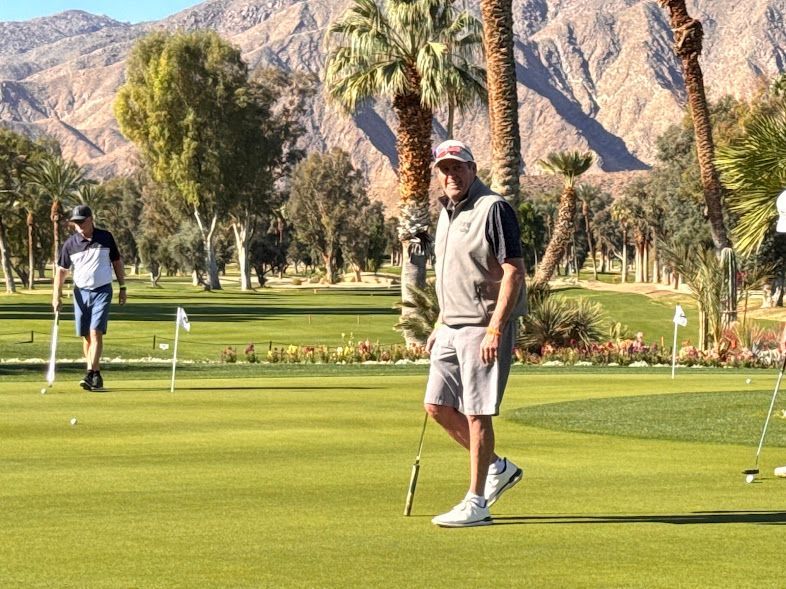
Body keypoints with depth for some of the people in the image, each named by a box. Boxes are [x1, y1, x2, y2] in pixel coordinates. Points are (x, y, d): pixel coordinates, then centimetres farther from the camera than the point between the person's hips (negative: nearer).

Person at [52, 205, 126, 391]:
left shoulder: (105, 238, -2)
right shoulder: (70, 244, -1)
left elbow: (117, 262, 8)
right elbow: (61, 270, 4)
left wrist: (123, 288, 8)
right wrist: (57, 295, -5)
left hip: (102, 291, -3)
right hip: (81, 292, 3)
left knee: (96, 332, -15)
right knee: (86, 336, 5)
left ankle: (90, 374, -20)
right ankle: (97, 376, 14)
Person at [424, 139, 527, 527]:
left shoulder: (492, 209, -12)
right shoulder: (447, 212, 16)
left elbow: (513, 272, -17)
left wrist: (495, 328, -23)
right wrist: (440, 324, 21)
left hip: (483, 327, -9)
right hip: (453, 327, 9)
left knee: (476, 414, -6)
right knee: (437, 406, 9)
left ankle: (476, 503, 1)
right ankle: (498, 468, 24)